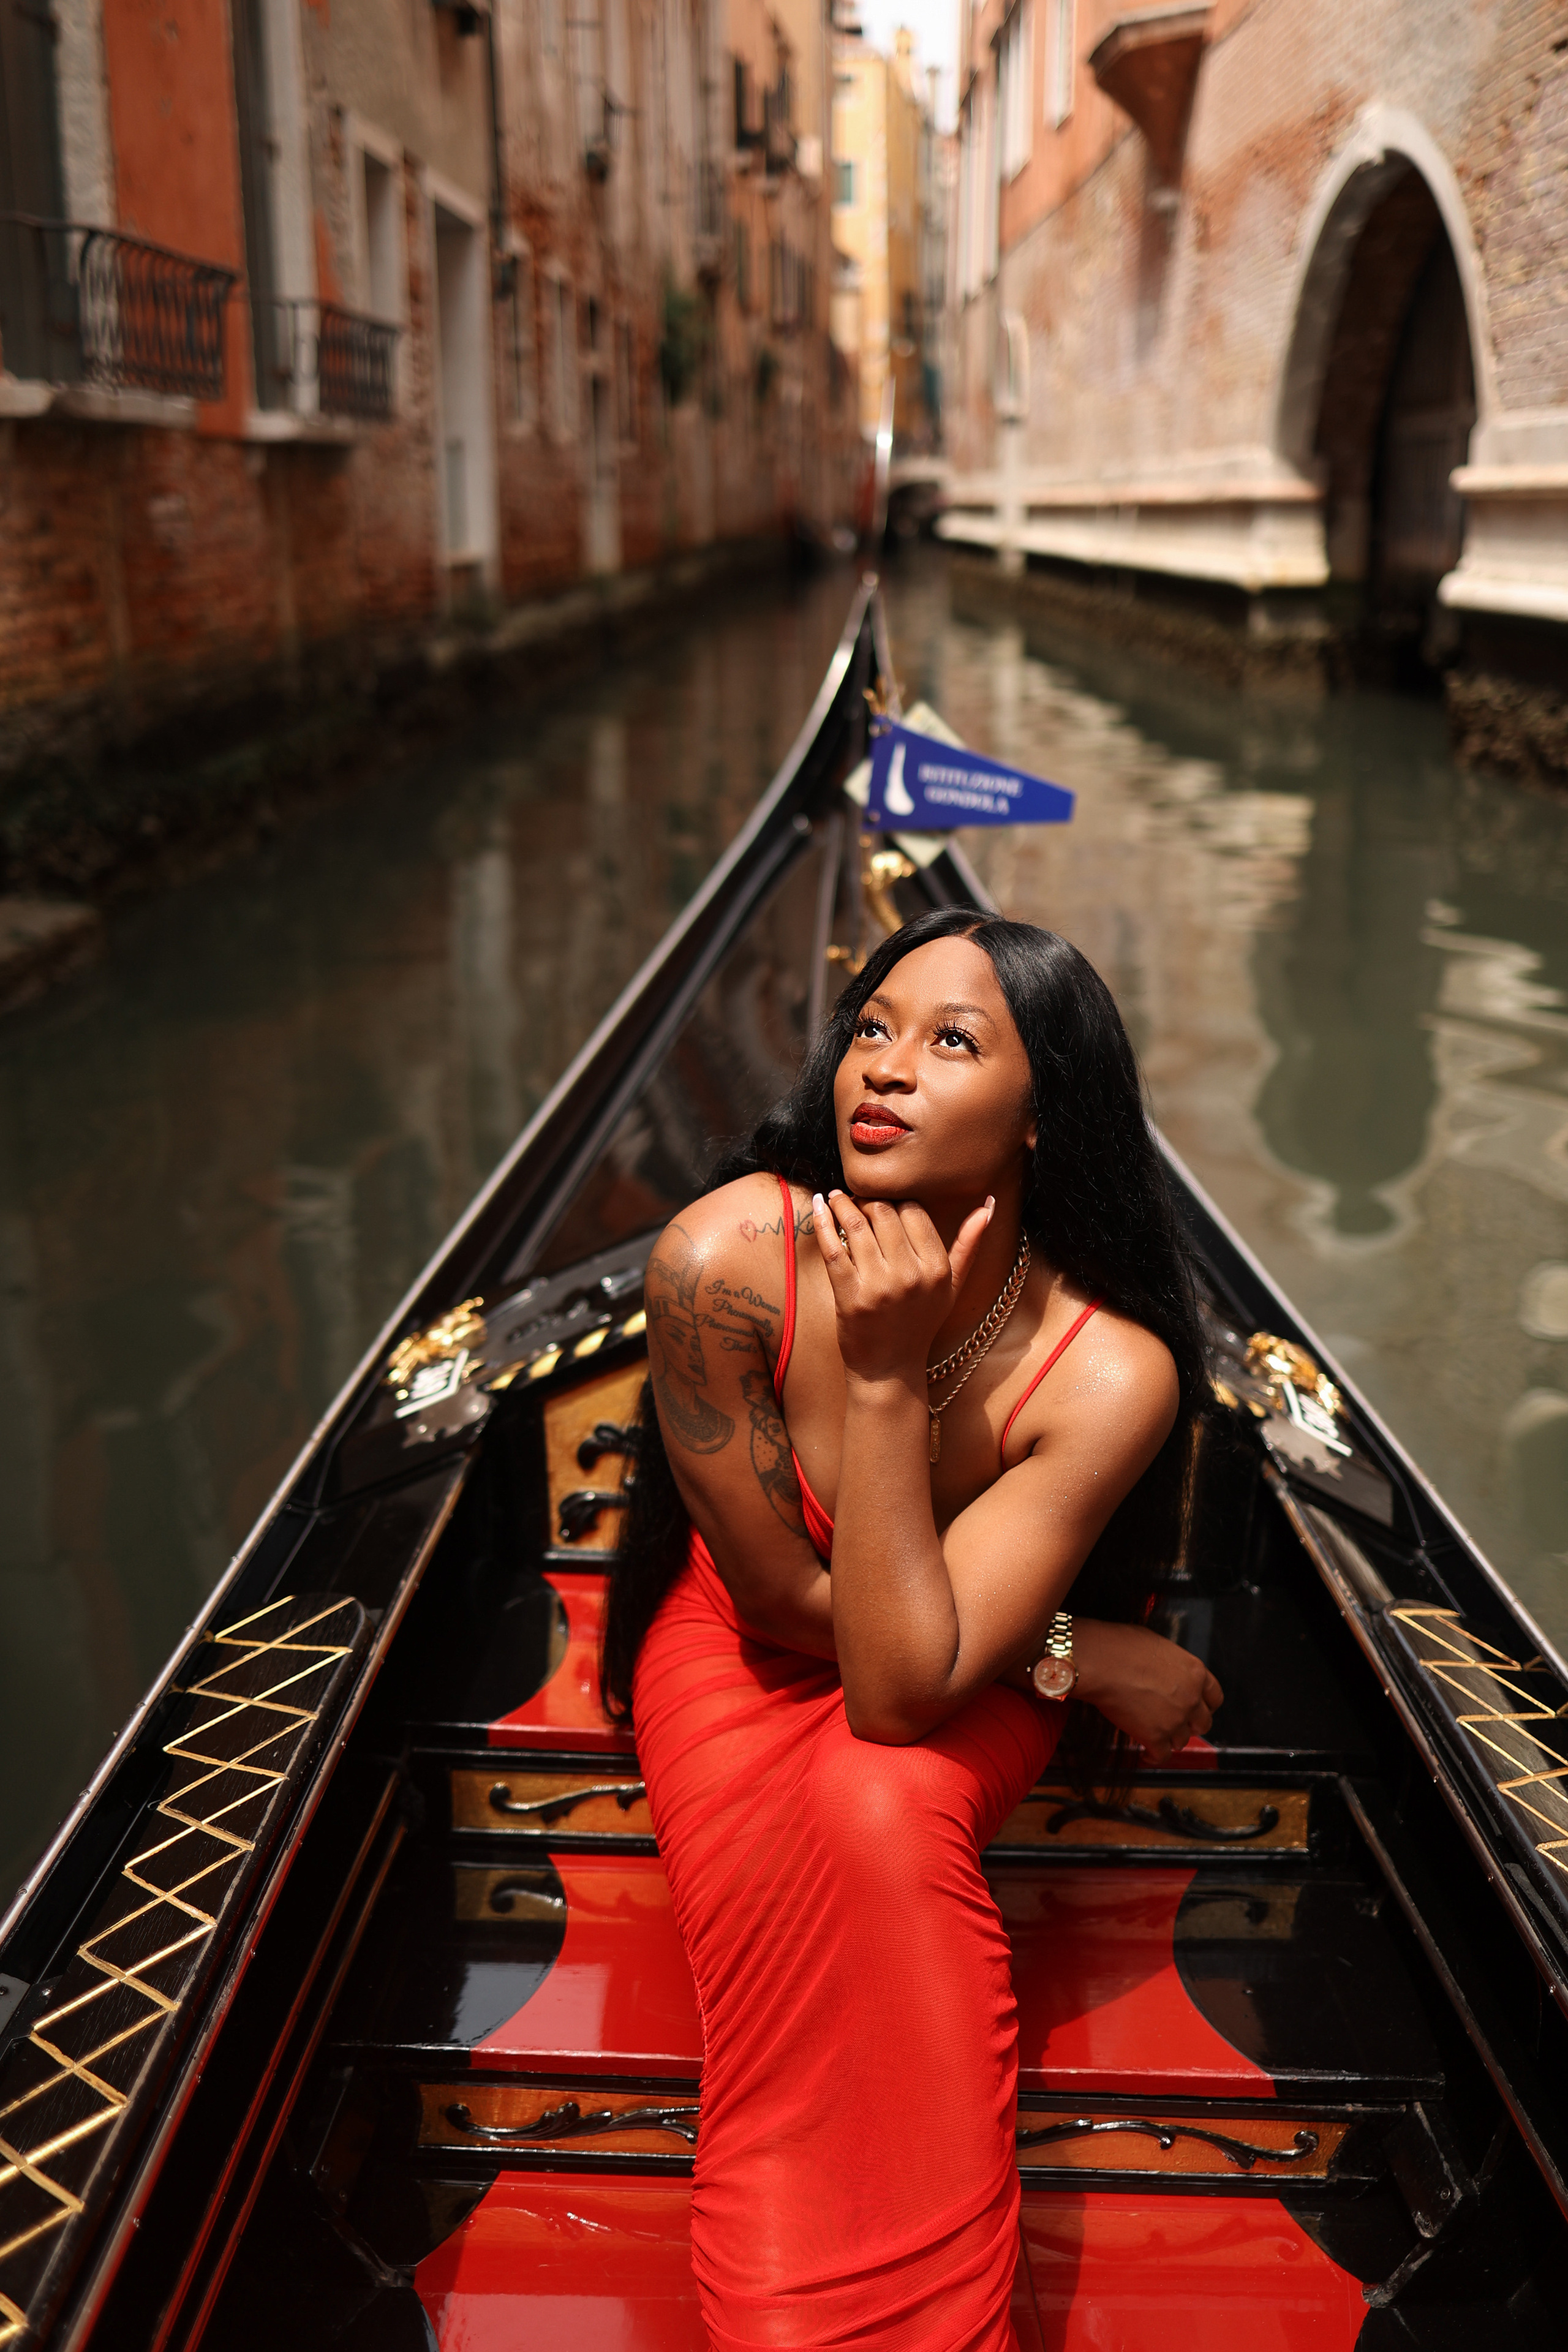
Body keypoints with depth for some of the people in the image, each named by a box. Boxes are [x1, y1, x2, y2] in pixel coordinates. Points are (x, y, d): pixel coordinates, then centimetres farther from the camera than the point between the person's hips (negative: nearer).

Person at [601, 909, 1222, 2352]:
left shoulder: (1110, 1370, -29)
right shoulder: (727, 1258, -29)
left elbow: (901, 1683, -31)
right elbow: (783, 1596, -18)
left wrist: (886, 1378, -39)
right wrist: (1082, 1655, -17)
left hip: (968, 1671, 0)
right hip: (742, 1648, 1)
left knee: (879, 1811, -30)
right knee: (852, 1842, -28)